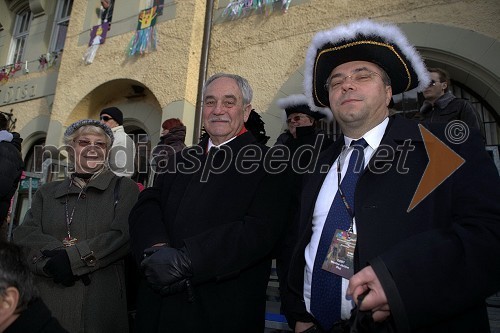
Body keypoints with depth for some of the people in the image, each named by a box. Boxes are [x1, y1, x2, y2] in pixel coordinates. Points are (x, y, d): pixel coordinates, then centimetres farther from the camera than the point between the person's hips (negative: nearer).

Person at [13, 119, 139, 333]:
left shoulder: (124, 188, 4)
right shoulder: (47, 193, 14)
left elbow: (123, 235, -10)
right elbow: (24, 236, 1)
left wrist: (71, 258, -17)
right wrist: (56, 255, -17)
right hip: (47, 301, 3)